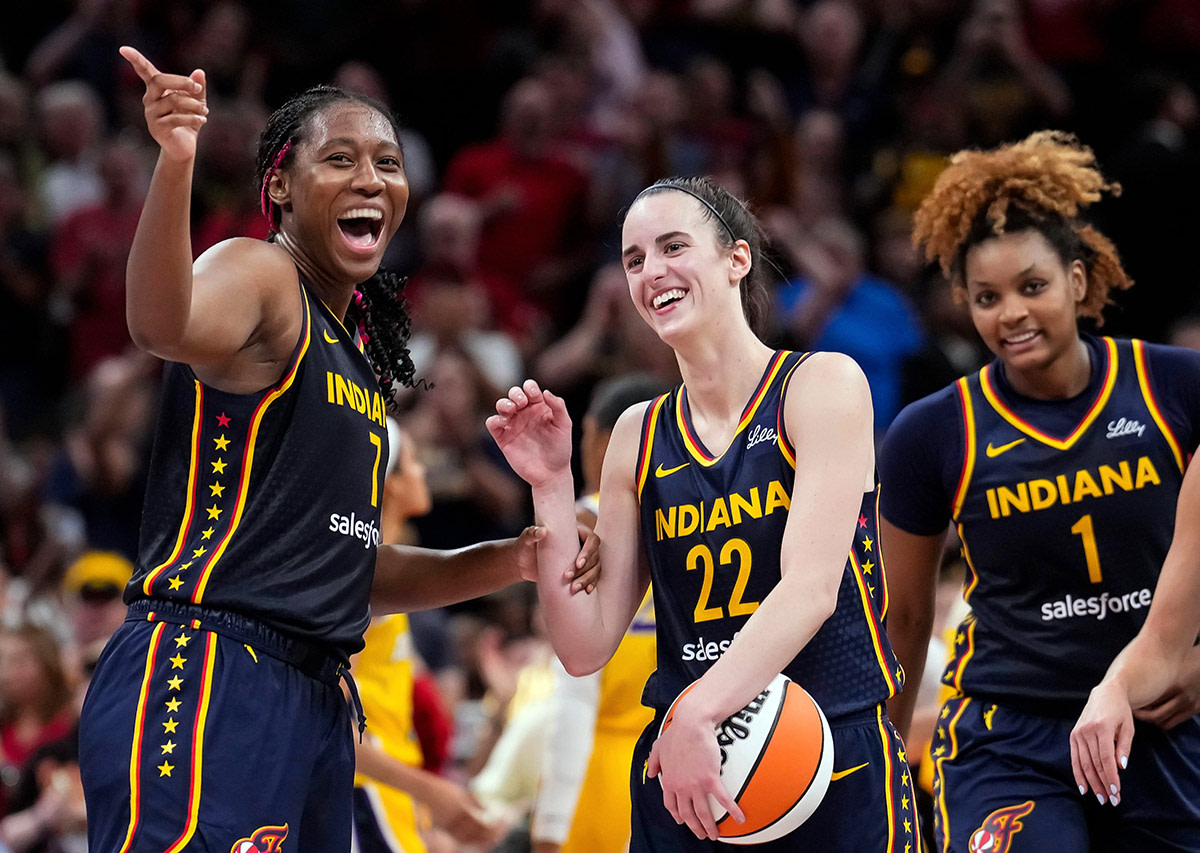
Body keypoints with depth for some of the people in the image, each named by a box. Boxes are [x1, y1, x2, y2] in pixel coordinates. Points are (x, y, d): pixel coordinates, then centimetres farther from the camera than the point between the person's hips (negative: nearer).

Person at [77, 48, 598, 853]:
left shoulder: (358, 346, 22)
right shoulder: (258, 274, -4)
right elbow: (166, 326, -30)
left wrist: (509, 560, 16)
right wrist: (176, 163, -46)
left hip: (315, 697, 9)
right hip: (205, 676, -9)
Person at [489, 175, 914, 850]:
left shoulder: (823, 384, -3)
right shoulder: (639, 436, 10)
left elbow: (811, 588, -16)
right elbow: (586, 647, 6)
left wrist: (699, 712, -28)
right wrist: (552, 486, -3)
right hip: (680, 770, 4)